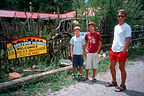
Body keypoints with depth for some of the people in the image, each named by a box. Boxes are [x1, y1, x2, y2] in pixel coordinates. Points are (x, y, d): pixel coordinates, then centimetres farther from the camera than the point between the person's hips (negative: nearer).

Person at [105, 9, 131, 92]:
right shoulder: (116, 27, 15)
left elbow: (128, 41, -14)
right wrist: (112, 48, 15)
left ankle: (123, 86, 15)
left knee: (122, 68, 1)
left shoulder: (127, 27, -8)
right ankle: (114, 82, 32)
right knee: (112, 66, 14)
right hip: (114, 51, 8)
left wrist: (123, 51, -20)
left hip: (122, 51, -8)